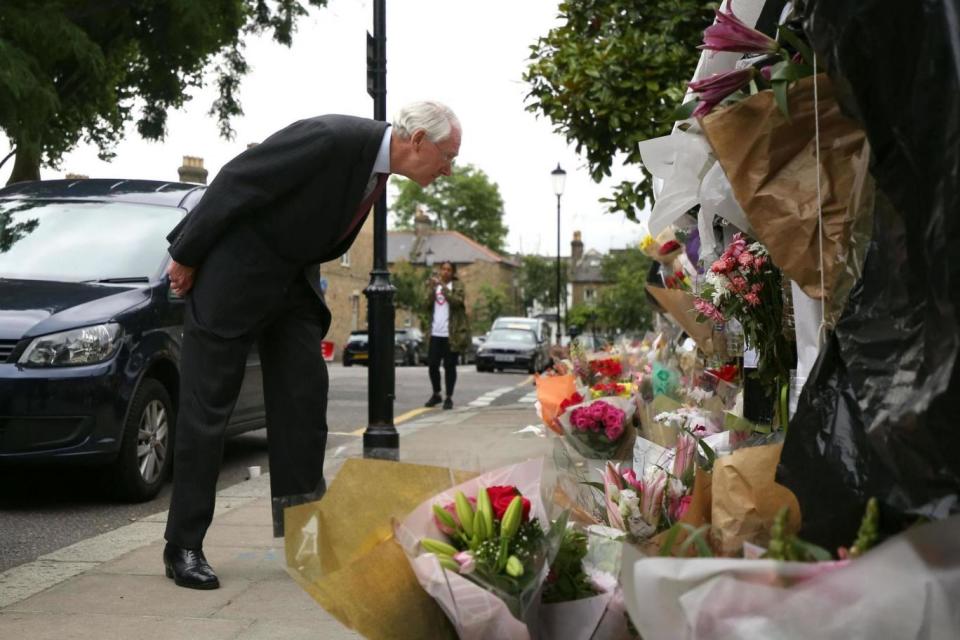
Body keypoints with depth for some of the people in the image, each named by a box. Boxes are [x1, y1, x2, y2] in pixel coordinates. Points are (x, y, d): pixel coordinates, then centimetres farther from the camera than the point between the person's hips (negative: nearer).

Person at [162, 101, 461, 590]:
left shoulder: (377, 161, 1)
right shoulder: (332, 139, -26)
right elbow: (236, 180, -21)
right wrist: (186, 256, -14)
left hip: (291, 275, 8)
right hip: (235, 268, -8)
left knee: (304, 392, 5)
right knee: (207, 407, -3)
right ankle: (183, 547, 5)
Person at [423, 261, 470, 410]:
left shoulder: (457, 286, 1)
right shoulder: (433, 284, 13)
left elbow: (457, 301, -18)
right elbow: (428, 303, 2)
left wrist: (443, 286, -22)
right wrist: (431, 288, -11)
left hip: (452, 334, -4)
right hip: (435, 333, 4)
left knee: (449, 366, 0)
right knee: (432, 364, 5)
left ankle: (449, 398, 8)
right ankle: (436, 394, 22)